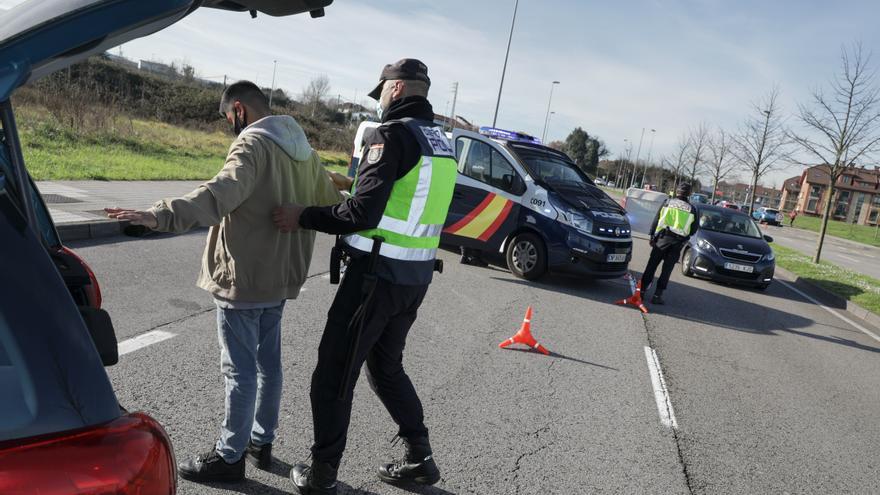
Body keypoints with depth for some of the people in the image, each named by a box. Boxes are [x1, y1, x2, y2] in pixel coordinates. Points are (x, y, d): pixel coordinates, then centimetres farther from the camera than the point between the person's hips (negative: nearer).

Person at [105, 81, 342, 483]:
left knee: (241, 370, 2)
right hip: (280, 276, 9)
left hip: (244, 280, -9)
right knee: (268, 361, 18)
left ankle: (230, 456, 16)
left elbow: (222, 194, -34)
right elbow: (331, 204, 20)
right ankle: (261, 441, 33)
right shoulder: (304, 150, 11)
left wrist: (161, 215, -44)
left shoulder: (253, 144, -16)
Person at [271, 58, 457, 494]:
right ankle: (420, 458, 28)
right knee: (386, 366, 23)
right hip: (417, 276, 8)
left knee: (334, 372, 6)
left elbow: (363, 215, -21)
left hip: (378, 275, -8)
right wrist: (349, 190, 21)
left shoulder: (392, 135, -14)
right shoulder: (442, 143, 11)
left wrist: (303, 218, -11)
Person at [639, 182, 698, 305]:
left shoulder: (667, 202, 3)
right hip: (678, 242, 1)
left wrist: (652, 236, 7)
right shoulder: (691, 209, 7)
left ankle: (643, 289, 7)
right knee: (667, 269, 4)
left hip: (663, 237, -1)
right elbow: (694, 229, 8)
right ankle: (657, 295, 2)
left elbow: (656, 220, 1)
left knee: (652, 265, 7)